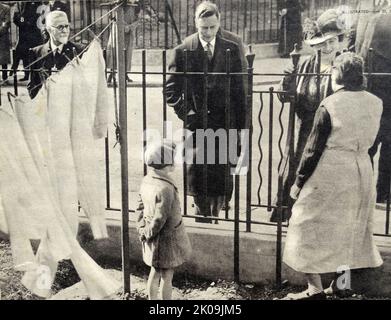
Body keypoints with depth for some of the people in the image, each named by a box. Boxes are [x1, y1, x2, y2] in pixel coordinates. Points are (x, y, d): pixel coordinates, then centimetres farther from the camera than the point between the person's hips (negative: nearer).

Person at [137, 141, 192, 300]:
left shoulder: (146, 181, -2)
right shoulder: (166, 188, -29)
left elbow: (143, 207, 6)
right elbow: (160, 218, -26)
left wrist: (144, 231, 12)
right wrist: (147, 234, -10)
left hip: (154, 240, 8)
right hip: (167, 239, -8)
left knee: (155, 272, 21)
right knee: (167, 276, 7)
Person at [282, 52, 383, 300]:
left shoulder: (330, 105, -14)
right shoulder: (376, 103, 0)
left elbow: (314, 148, -11)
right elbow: (370, 140, 7)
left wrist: (299, 181, -4)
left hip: (329, 175, -6)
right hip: (362, 174, 6)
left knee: (311, 228, 6)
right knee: (351, 228, 20)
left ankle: (315, 288, 5)